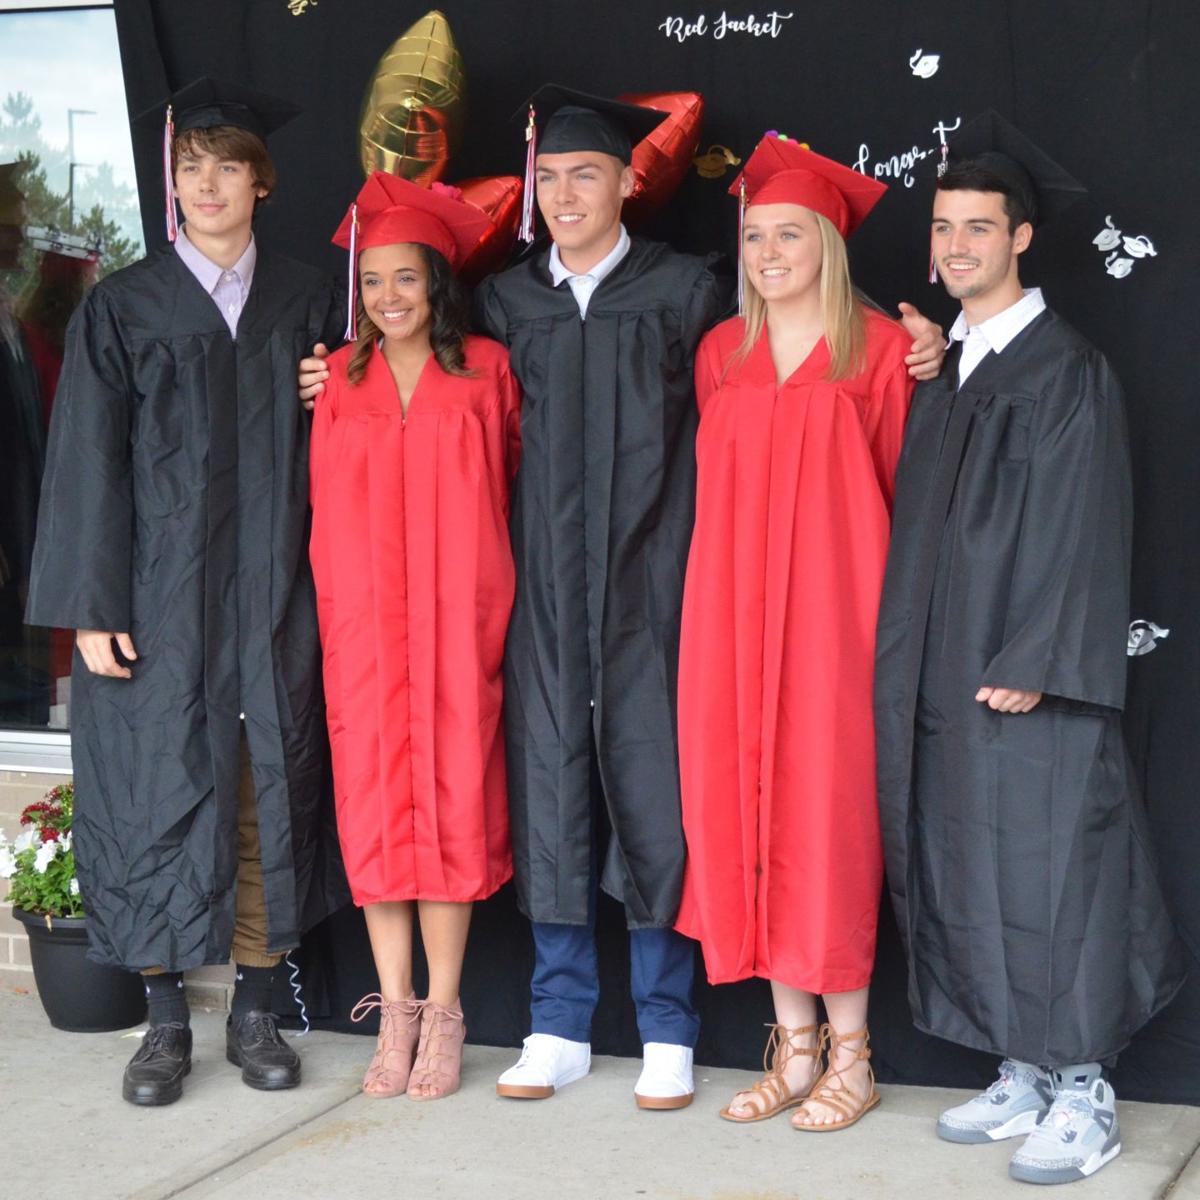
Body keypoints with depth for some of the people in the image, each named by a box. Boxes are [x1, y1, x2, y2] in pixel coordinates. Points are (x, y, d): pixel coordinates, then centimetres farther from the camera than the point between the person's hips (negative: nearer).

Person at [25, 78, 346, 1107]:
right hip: (160, 603, -2)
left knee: (270, 799, 5)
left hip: (275, 602, 2)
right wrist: (92, 609, -6)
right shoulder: (120, 310, 2)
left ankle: (256, 1013, 17)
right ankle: (166, 1023, 13)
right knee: (159, 798, 1)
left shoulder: (306, 305, 8)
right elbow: (88, 467, -2)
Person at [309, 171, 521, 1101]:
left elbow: (515, 475, 9)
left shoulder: (485, 369, 3)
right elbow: (327, 503, 16)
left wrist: (465, 557, 3)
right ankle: (395, 1014, 8)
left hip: (456, 616, -2)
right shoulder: (340, 380, 9)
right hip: (364, 622, 2)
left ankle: (443, 1015, 5)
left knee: (452, 798, -3)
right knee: (374, 803, 1)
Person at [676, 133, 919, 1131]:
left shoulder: (880, 349, -2)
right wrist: (734, 583, 11)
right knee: (747, 813, 3)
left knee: (825, 810, -3)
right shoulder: (720, 354, 11)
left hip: (831, 612, -4)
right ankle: (794, 1046, 14)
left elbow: (898, 488, -1)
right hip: (734, 616, 4)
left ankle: (851, 1055, 9)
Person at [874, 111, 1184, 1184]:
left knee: (1048, 877, -4)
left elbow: (1082, 531, -13)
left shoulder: (1068, 372, -7)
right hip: (944, 682, 7)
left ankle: (1083, 1097, 7)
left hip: (1028, 684, -7)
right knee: (972, 883, 10)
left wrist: (1031, 665, -19)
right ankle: (1024, 1076, 21)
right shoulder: (940, 377, 14)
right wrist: (914, 668, 11)